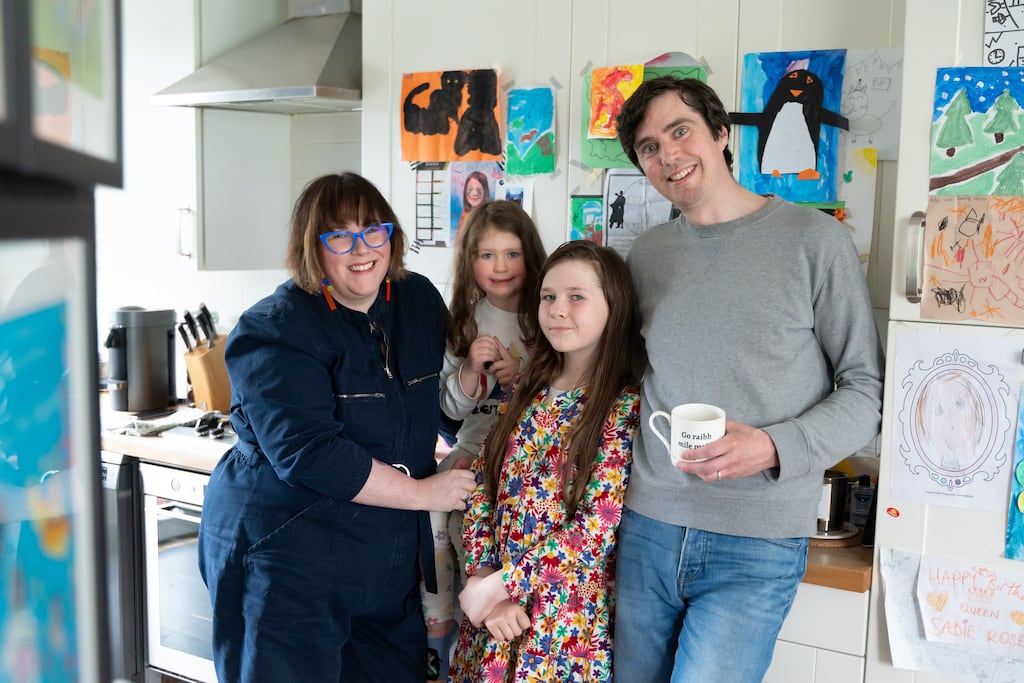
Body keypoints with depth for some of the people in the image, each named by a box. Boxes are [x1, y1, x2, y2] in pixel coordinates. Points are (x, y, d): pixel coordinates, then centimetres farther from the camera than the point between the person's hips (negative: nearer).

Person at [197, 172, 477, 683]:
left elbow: (435, 402, 19)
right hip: (284, 552, -6)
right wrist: (422, 493, -18)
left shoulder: (420, 300, 5)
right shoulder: (277, 331, -16)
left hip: (389, 559, 6)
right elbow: (309, 453, -24)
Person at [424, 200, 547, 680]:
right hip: (477, 441, 3)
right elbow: (451, 408, 5)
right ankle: (437, 625, -4)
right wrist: (471, 368, -13)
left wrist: (523, 376, -18)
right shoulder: (463, 321, 5)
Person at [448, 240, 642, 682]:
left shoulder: (626, 407, -12)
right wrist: (482, 576, -10)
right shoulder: (526, 391, 4)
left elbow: (596, 530, -18)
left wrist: (501, 584, -16)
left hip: (569, 620, -4)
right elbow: (482, 488, 3)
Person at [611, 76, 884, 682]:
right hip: (648, 527, 4)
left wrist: (774, 448, -18)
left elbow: (867, 392, -3)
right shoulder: (646, 255, 9)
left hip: (757, 546, -4)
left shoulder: (813, 239, -4)